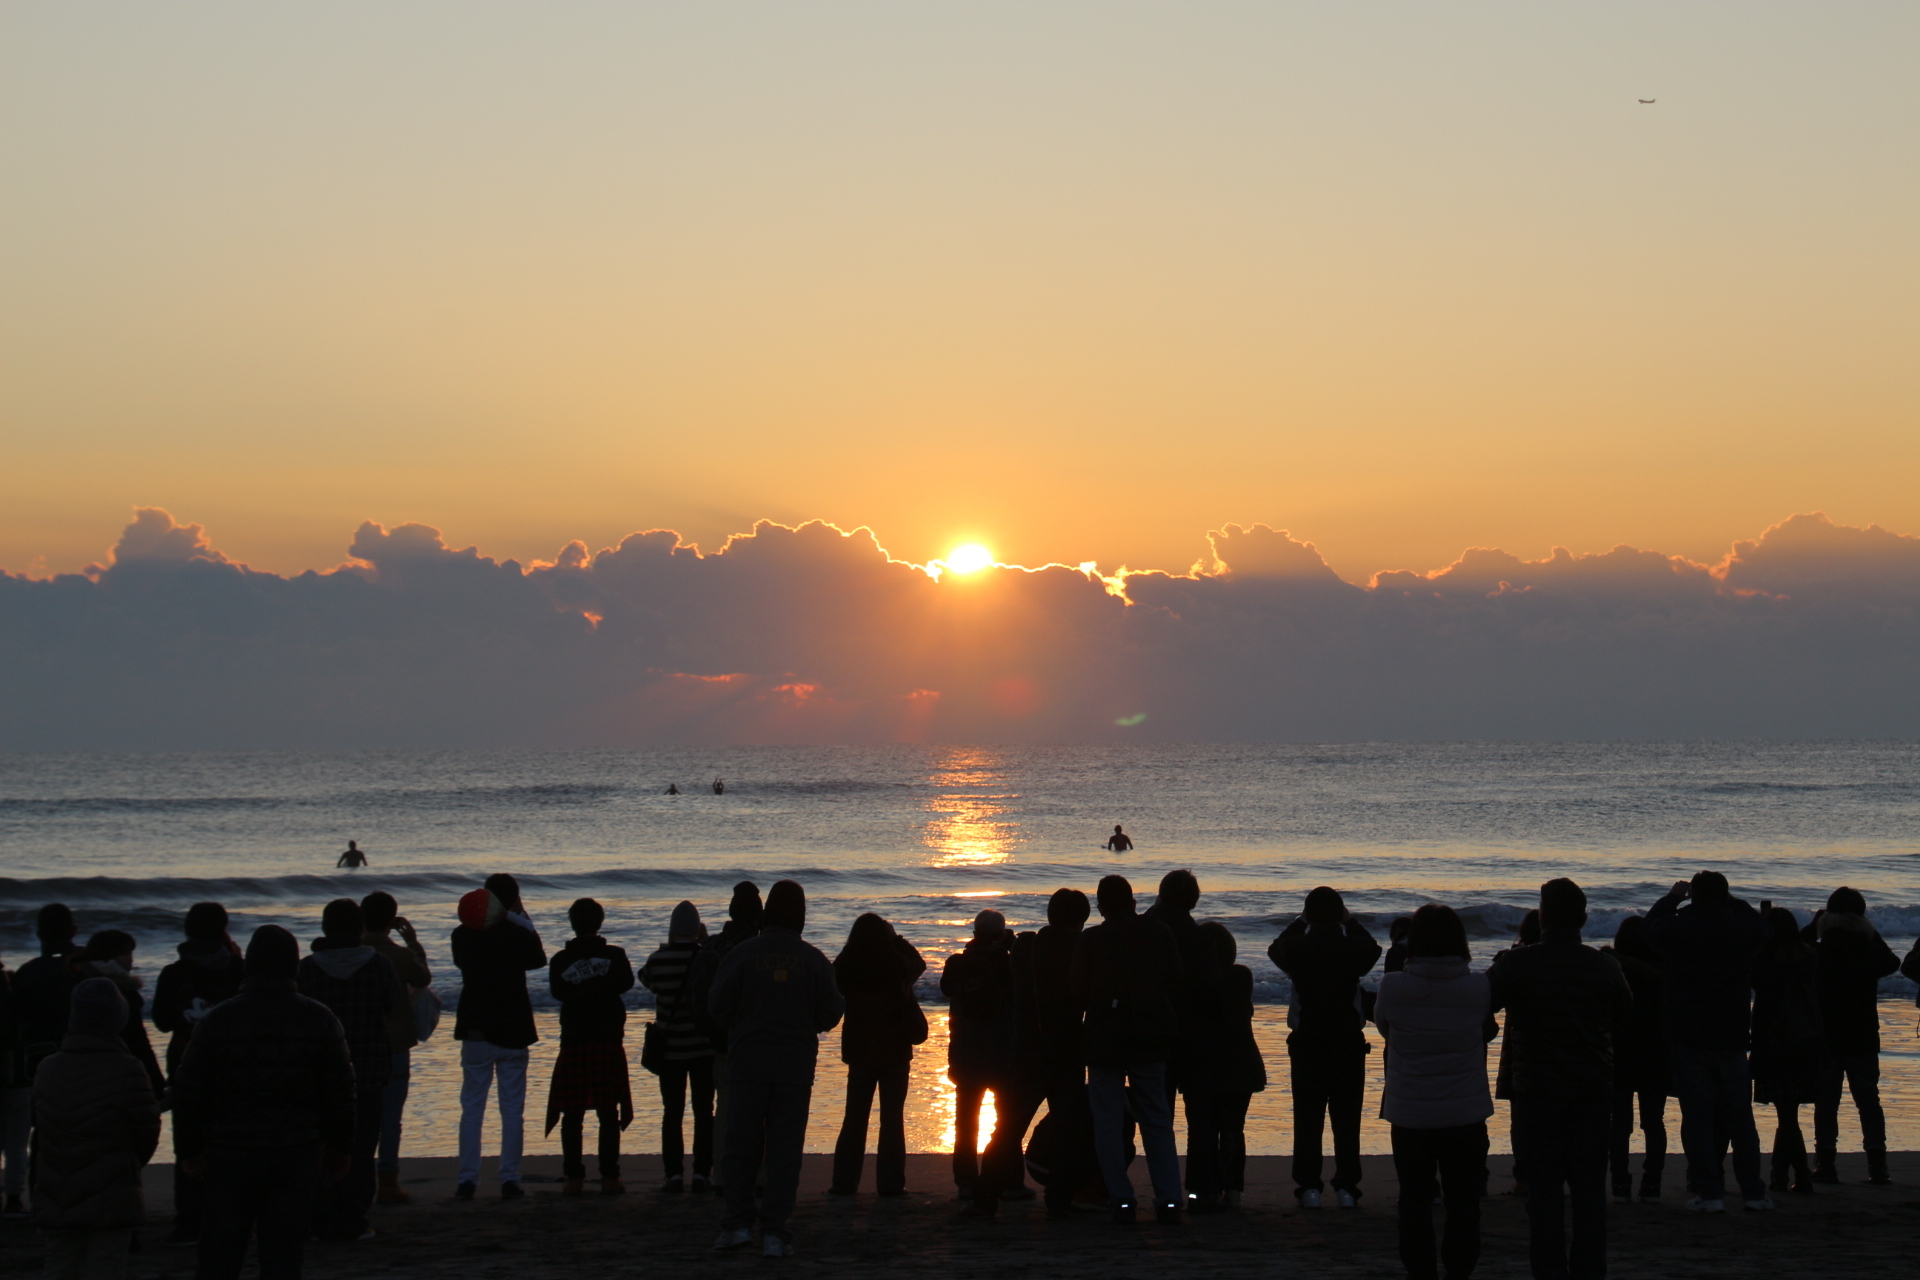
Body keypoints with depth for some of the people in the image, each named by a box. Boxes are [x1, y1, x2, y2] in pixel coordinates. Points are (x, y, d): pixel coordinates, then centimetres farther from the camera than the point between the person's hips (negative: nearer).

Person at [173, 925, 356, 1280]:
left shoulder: (217, 1020, -3)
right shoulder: (319, 1020, -1)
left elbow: (188, 1093, -1)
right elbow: (340, 1093, 1)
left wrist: (191, 1150, 10)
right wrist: (339, 1146, 12)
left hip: (230, 1156, -1)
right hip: (297, 1155, 1)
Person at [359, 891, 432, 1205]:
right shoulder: (400, 955, -11)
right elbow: (423, 979, 10)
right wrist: (414, 943, 19)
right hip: (394, 1046, -3)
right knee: (390, 1117, 2)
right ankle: (387, 1184, 3)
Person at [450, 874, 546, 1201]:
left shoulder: (463, 936, -4)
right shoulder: (519, 935, -10)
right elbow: (539, 960, 9)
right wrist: (523, 921, 13)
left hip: (475, 1032, 2)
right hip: (513, 1033, -1)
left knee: (472, 1107, 7)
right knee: (512, 1110, 5)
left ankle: (468, 1180, 3)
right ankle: (509, 1180, 3)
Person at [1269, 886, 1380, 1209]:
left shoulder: (1297, 948, -8)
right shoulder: (1353, 948, -8)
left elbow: (1275, 949, 16)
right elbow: (1373, 949, 17)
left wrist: (1301, 922, 23)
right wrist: (1351, 921, 21)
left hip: (1306, 1043, 0)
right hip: (1349, 1043, 0)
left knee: (1307, 1119, 4)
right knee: (1347, 1120, 5)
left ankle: (1309, 1187, 3)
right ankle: (1346, 1188, 4)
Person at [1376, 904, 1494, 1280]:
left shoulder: (1394, 986, -13)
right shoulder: (1478, 987, -10)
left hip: (1409, 1114, 0)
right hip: (1466, 1113, 0)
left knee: (1415, 1201, 11)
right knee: (1463, 1201, 9)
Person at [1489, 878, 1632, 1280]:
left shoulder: (1517, 964, -11)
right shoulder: (1605, 967, -1)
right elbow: (1624, 1015, 14)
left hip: (1538, 1092, -2)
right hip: (1594, 1092, 2)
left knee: (1544, 1191, 2)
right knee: (1590, 1190, 8)